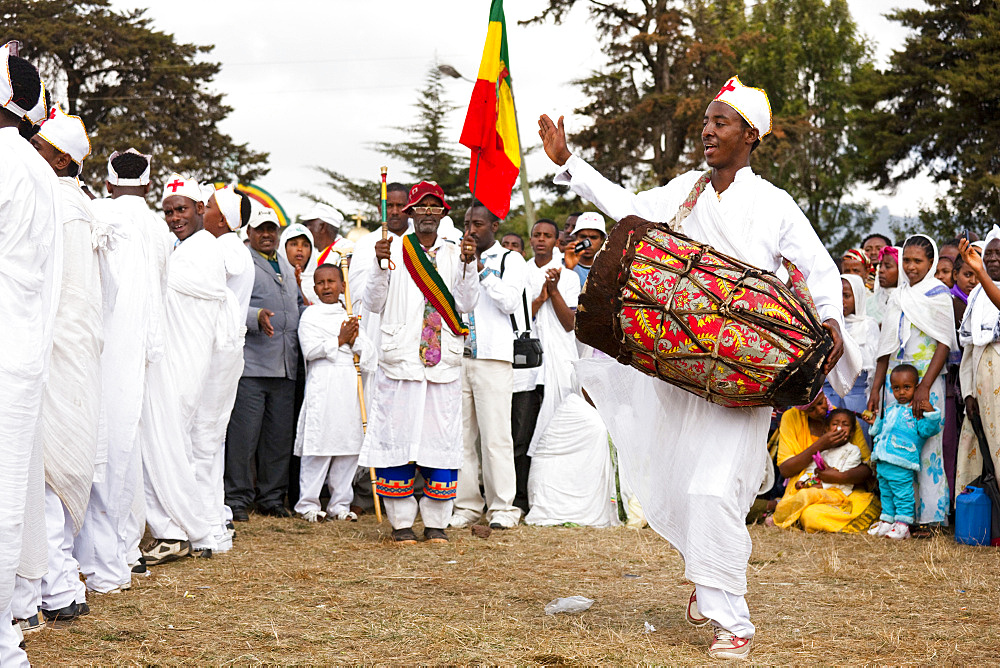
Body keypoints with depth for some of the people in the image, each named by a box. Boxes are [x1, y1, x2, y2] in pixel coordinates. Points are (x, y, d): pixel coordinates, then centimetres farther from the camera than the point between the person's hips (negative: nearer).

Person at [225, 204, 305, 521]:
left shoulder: (286, 266, 23)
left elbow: (298, 305, 33)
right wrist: (257, 317, -27)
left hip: (285, 365, 7)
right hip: (250, 364, -7)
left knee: (280, 435, 9)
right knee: (244, 434, -7)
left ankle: (272, 497, 19)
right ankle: (237, 499, 1)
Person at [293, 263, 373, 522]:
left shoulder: (350, 316, 19)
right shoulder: (310, 315, 3)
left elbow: (369, 350, 14)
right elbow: (310, 349, -10)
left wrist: (354, 341, -5)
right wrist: (340, 339, -11)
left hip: (350, 385, 5)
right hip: (322, 383, -5)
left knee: (349, 443, 4)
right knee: (318, 446, -7)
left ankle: (340, 503, 12)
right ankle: (308, 503, 0)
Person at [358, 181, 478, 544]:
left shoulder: (454, 254, 11)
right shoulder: (393, 249, 5)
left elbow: (466, 304, 2)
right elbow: (373, 304, 1)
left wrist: (469, 265, -11)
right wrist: (380, 264, -12)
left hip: (444, 361, 2)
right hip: (401, 359, -2)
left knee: (441, 436, 1)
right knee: (398, 435, -2)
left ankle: (436, 521, 10)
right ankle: (401, 521, 7)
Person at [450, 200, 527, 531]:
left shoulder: (510, 260, 7)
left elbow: (511, 302, -8)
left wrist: (480, 270, -9)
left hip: (492, 357, -4)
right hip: (456, 354, 4)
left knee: (495, 435, -8)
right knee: (460, 434, 2)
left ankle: (502, 507, -2)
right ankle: (466, 505, 9)